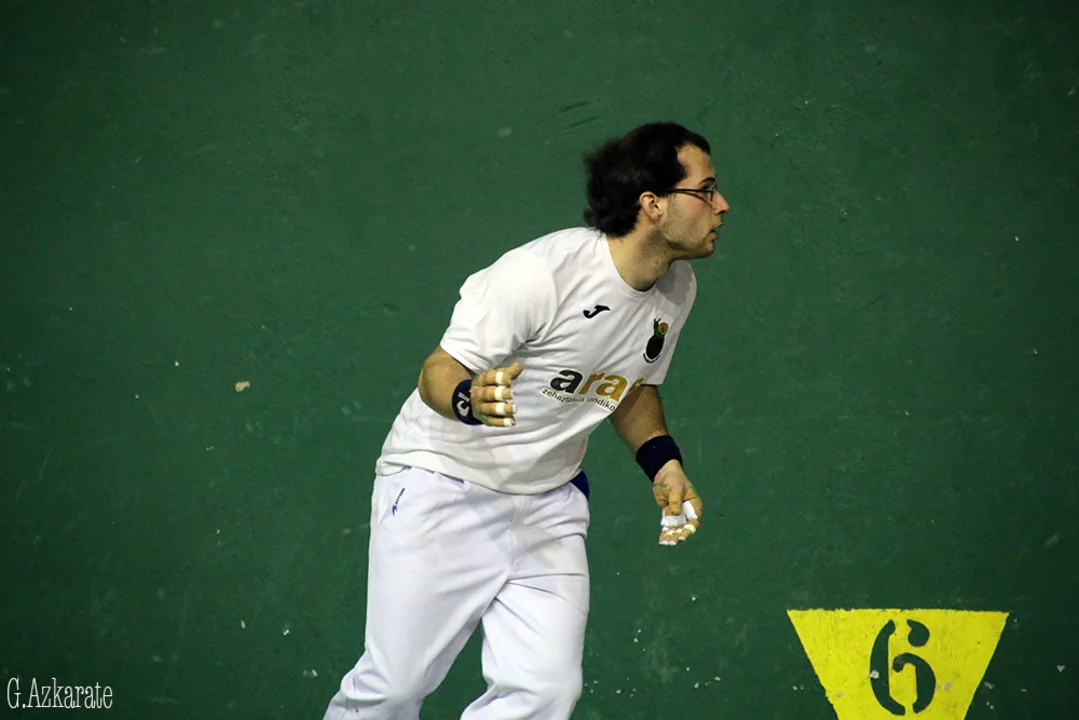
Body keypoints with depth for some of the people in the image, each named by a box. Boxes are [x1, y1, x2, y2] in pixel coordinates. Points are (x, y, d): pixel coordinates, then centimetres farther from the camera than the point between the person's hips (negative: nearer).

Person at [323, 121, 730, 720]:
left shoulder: (677, 288, 1)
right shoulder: (541, 272, -24)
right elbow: (438, 373, -20)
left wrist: (662, 462, 2)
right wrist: (470, 400, -42)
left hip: (549, 504, 6)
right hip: (441, 485, -6)